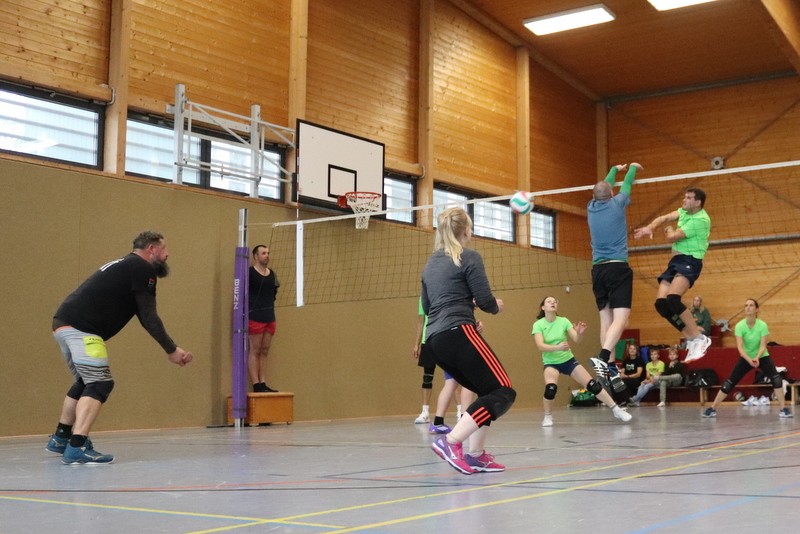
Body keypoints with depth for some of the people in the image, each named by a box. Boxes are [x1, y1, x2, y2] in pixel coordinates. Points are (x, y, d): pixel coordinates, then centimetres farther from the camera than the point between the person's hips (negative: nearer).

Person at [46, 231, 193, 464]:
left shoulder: (125, 265, 24)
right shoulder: (143, 269, -5)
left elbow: (145, 317, 23)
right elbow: (149, 318, -11)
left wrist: (171, 349, 19)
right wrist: (172, 350, -6)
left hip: (63, 323, 10)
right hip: (81, 329, -10)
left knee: (85, 383, 23)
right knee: (100, 384, -12)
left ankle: (60, 439, 33)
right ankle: (77, 448, -21)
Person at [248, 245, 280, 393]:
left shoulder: (272, 274, 13)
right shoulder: (249, 272, -7)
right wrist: (246, 313, -11)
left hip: (270, 318, 7)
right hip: (255, 317, -7)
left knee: (264, 352, 8)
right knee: (254, 351, -4)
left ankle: (263, 384, 11)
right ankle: (256, 385, -4)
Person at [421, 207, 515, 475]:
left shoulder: (431, 262, 21)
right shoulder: (469, 257, -1)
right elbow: (485, 300, -6)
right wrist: (497, 306, 17)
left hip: (435, 339, 9)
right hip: (458, 334, -9)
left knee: (488, 392, 18)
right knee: (503, 392, -8)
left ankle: (475, 455, 10)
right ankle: (451, 442, -21)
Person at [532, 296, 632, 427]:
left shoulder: (563, 321, -6)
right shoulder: (538, 325, -12)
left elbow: (576, 340, -15)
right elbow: (540, 346, -25)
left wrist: (580, 333, -39)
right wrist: (557, 347, -43)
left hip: (568, 360, 2)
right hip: (551, 363, -2)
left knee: (592, 384, -8)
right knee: (550, 388, -29)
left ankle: (616, 410, 4)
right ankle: (548, 416, -5)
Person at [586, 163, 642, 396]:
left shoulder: (591, 208, 10)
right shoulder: (617, 204, 0)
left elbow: (603, 186, 30)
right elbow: (627, 184, 19)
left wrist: (615, 169, 47)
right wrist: (633, 167, 40)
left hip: (598, 269, 5)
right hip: (618, 267, -5)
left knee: (606, 319, 5)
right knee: (620, 318, -13)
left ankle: (611, 369, 0)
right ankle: (602, 358, -34)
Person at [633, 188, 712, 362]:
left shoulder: (700, 220, -15)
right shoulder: (683, 211, 13)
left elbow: (672, 237, -14)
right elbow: (663, 218, 8)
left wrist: (669, 231, 9)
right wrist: (649, 228, -12)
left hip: (689, 262, -9)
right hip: (675, 261, 9)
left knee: (672, 298, -30)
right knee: (661, 303, -7)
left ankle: (699, 338, -20)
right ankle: (691, 339, 1)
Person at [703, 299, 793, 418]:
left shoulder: (762, 325, -20)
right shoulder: (739, 326, -19)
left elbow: (763, 345, -24)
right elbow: (740, 347, -26)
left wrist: (757, 358, -43)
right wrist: (749, 359, -43)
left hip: (762, 357, -1)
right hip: (745, 358, 1)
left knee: (777, 379, -24)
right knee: (729, 383, -3)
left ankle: (783, 409, -16)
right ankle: (712, 409, 6)